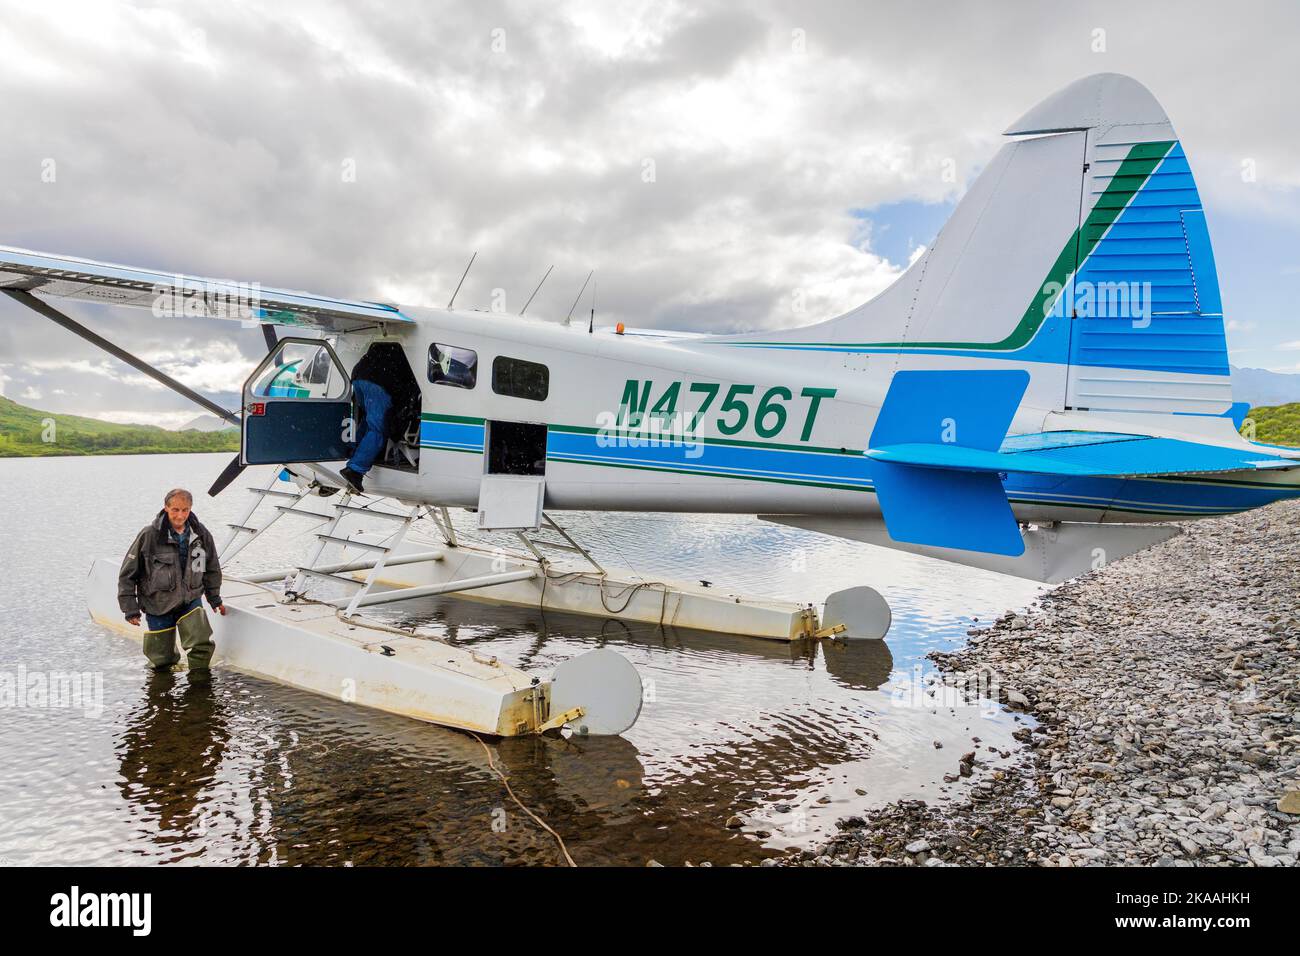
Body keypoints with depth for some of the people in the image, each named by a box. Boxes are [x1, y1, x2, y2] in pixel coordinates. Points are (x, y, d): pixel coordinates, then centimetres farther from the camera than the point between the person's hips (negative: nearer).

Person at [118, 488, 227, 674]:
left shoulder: (201, 535, -3)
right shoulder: (149, 535, -13)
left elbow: (212, 569, 15)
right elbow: (127, 573, -6)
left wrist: (215, 598, 19)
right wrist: (130, 608, -6)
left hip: (190, 600, 2)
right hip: (158, 605, -2)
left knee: (203, 645, -19)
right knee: (162, 660, 6)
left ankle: (199, 678, 5)